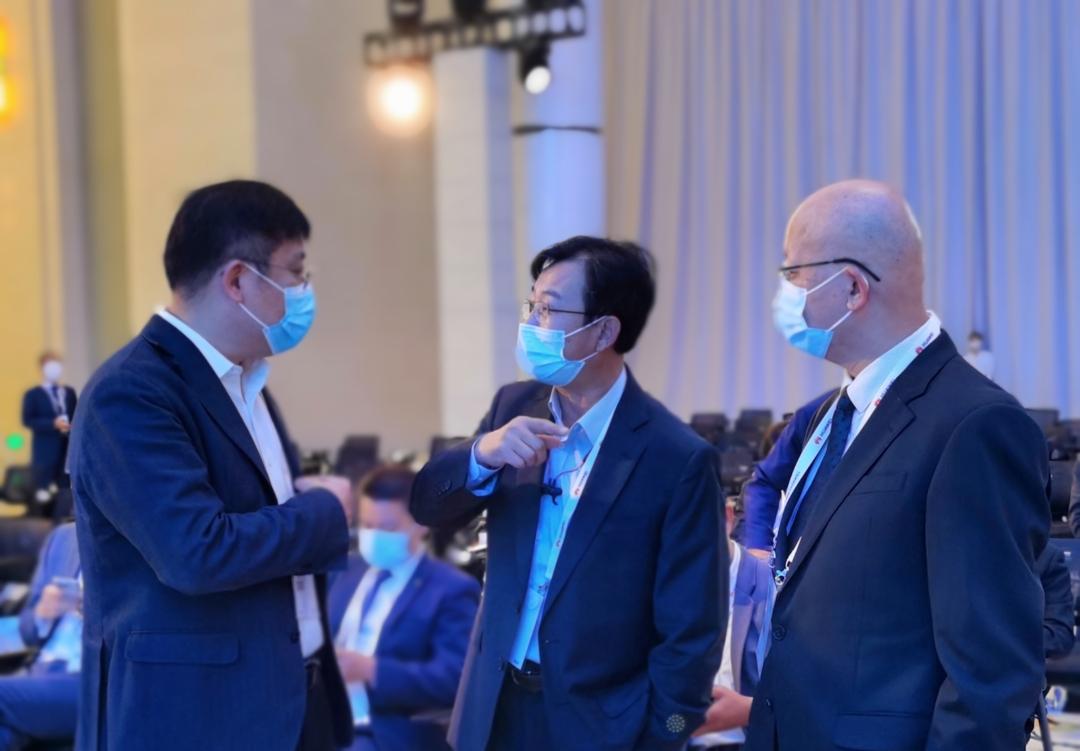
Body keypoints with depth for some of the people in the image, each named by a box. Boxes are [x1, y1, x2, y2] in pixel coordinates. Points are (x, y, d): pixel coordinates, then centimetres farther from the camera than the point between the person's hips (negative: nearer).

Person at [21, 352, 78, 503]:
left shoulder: (69, 392, 16)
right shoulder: (33, 395, 1)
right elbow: (28, 420, -9)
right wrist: (53, 424, -19)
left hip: (68, 449, 4)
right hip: (45, 452, -4)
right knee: (44, 495, -4)